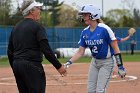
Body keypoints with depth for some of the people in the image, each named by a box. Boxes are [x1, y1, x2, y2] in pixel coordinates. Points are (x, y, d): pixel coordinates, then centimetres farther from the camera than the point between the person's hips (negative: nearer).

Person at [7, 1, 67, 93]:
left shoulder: (16, 27, 14)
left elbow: (10, 52, 16)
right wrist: (59, 66, -10)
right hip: (32, 67, -8)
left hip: (16, 65, 8)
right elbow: (47, 51, -15)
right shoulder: (37, 26, -8)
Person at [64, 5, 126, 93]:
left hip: (106, 63, -7)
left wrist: (120, 66, -17)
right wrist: (69, 62, -12)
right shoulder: (85, 32, -2)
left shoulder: (104, 29, -21)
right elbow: (80, 52, 2)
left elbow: (116, 48, -17)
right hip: (94, 62, 7)